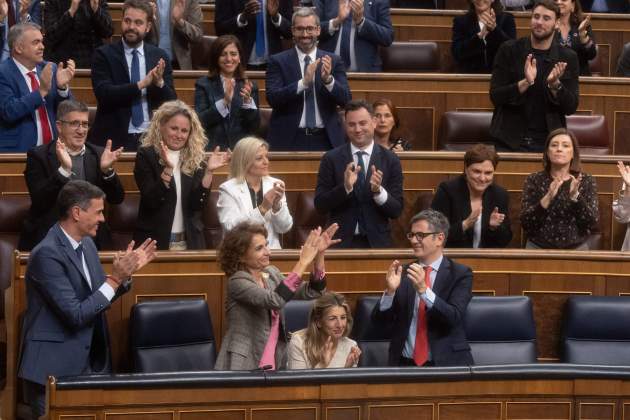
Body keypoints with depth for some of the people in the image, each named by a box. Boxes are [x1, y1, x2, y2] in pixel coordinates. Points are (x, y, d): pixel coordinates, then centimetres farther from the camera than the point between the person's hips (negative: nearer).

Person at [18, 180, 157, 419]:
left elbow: (101, 298, 16)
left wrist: (126, 273, 1)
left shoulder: (86, 244, 8)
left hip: (89, 361, 8)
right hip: (53, 367, -8)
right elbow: (75, 315, -22)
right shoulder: (47, 254, -19)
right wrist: (115, 278, -20)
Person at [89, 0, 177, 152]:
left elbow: (171, 103, 3)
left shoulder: (159, 56, 6)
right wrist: (141, 84, -22)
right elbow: (103, 94, -15)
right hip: (114, 139, -2)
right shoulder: (104, 55, -1)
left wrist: (159, 82, -17)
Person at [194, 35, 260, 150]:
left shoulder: (249, 86, 12)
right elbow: (200, 122, -5)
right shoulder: (204, 84, 7)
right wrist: (224, 101, -15)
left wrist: (248, 101, -11)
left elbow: (254, 126, 5)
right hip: (212, 149, -2)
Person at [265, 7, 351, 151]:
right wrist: (304, 82, -22)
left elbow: (345, 99, -1)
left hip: (325, 140, 2)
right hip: (289, 140, -1)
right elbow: (272, 98, -10)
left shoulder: (333, 61, 7)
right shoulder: (278, 61, 2)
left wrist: (328, 79, -20)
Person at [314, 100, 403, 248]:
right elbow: (320, 205, -6)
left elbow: (396, 210, -4)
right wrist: (345, 187, -21)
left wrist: (378, 190, -21)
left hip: (377, 242, 0)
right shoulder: (331, 159, -2)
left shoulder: (391, 160, -2)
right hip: (341, 242, 0)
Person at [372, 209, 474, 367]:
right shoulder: (402, 273, 10)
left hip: (446, 364, -2)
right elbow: (380, 321, 6)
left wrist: (423, 290, -24)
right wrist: (390, 290, -12)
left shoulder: (460, 274, 1)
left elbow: (454, 318, -13)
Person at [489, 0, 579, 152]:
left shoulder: (567, 58, 1)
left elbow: (571, 107, 0)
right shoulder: (509, 50, -1)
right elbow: (495, 96, -6)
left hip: (548, 141, 0)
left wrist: (555, 84, -19)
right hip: (509, 140, 0)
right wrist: (525, 83, -21)